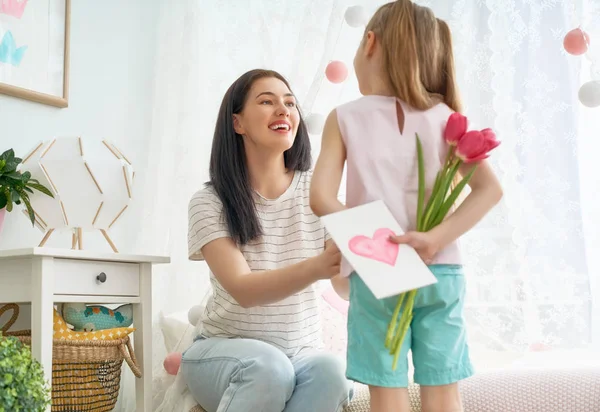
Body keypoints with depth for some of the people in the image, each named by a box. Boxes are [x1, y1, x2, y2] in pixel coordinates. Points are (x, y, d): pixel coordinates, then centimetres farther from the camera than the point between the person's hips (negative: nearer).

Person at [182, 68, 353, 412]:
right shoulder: (210, 202, -9)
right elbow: (243, 290, -23)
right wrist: (316, 267, -42)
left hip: (301, 354, 3)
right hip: (224, 351, -2)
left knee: (330, 372, -31)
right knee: (268, 368, -35)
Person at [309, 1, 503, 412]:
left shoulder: (345, 118, -1)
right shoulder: (443, 116, 2)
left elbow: (322, 197, -12)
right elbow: (490, 189, -9)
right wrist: (437, 238, -15)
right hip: (442, 273, 2)